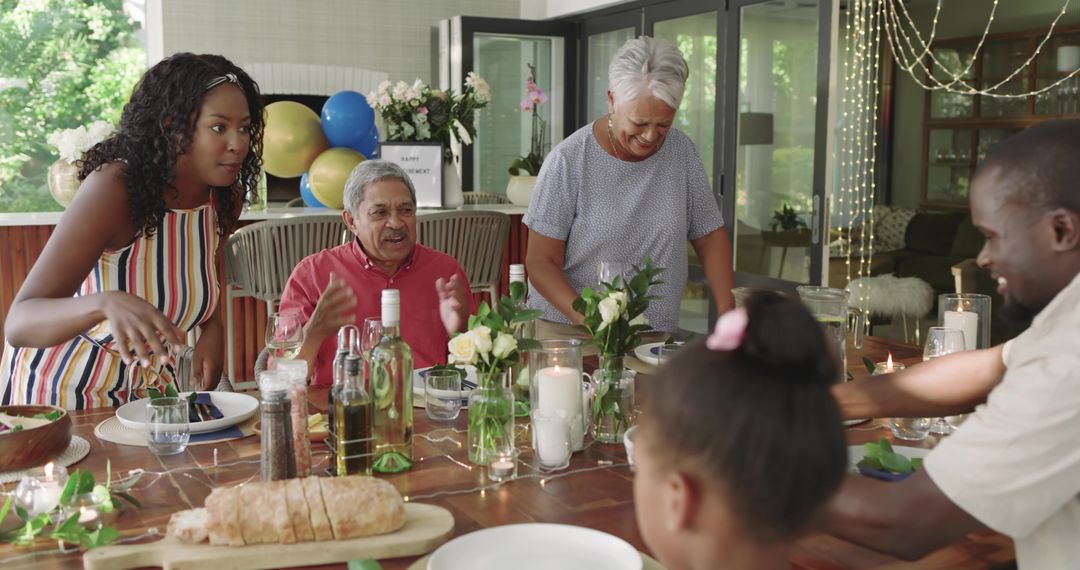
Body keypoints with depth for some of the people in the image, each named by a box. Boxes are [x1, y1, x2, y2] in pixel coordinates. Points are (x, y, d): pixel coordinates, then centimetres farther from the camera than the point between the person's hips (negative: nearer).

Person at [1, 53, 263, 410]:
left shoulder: (226, 196, -8)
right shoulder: (114, 188, -24)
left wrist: (213, 328, -5)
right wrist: (107, 303, -50)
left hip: (148, 384, 4)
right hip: (64, 390, -4)